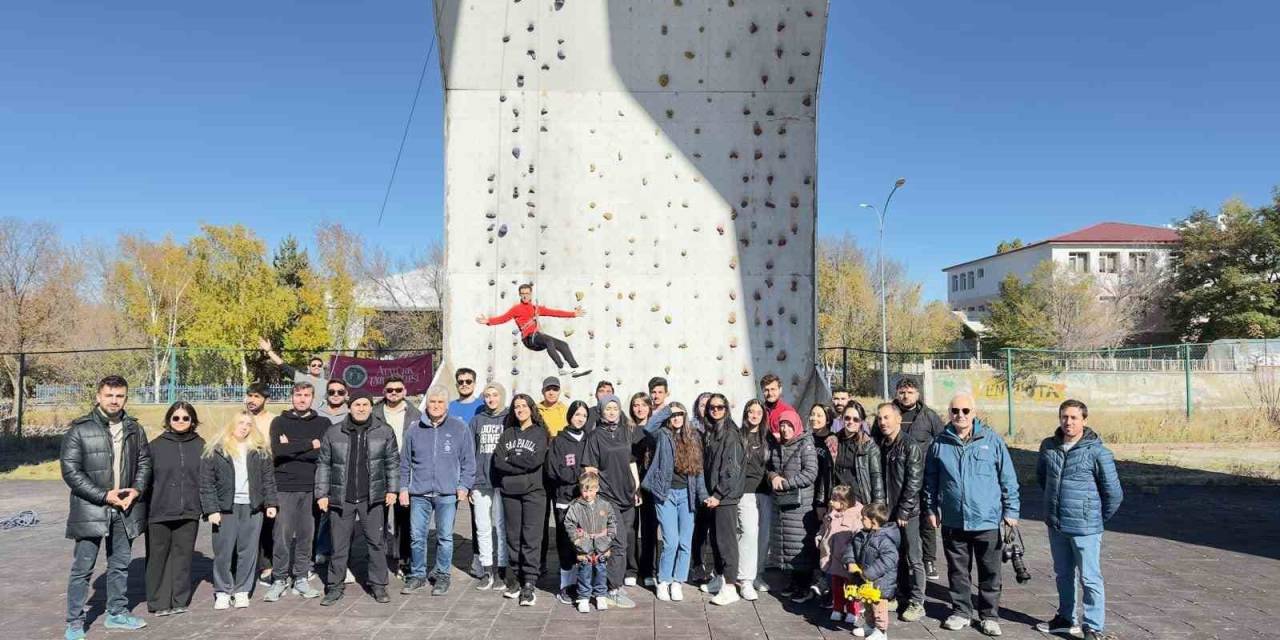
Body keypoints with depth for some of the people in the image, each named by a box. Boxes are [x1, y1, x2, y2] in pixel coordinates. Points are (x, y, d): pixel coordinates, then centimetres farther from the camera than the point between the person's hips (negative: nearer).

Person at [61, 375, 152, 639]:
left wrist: (136, 489, -6)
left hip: (124, 509, 5)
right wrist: (103, 495, -16)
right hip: (90, 509, -4)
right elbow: (70, 470, -11)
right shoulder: (79, 430, -8)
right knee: (82, 568, 1)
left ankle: (117, 613, 29)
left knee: (120, 565, 15)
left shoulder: (134, 429, 7)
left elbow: (144, 462, 12)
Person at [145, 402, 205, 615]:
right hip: (159, 512, -1)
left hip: (189, 512, 2)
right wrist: (144, 509, -2)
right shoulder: (156, 446, 0)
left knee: (183, 555, 8)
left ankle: (180, 600, 18)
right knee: (158, 556, 4)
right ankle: (159, 602, 15)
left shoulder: (200, 446, 6)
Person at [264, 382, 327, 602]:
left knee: (306, 535, 6)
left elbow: (325, 453, -6)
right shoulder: (279, 422, 7)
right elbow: (277, 450, -10)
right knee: (282, 535, -1)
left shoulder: (322, 424, 8)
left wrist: (292, 448, -9)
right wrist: (310, 444, -11)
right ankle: (279, 579, 11)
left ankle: (301, 579, 16)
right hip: (285, 487, -1)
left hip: (311, 488, 1)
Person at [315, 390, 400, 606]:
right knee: (339, 545, 7)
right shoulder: (333, 433, 3)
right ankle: (335, 587, 20)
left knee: (376, 543, 4)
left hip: (373, 498, 0)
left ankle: (378, 585, 16)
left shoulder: (384, 432, 2)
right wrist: (322, 494, 2)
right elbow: (323, 464, 6)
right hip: (341, 499, 0)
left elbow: (393, 462, 6)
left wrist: (392, 490, -1)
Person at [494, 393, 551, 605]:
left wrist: (510, 459, -2)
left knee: (531, 538, -6)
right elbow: (498, 461, 1)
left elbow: (535, 461, -11)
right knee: (513, 536, 8)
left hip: (533, 492, -4)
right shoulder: (507, 433, 14)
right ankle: (514, 580, 17)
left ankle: (528, 585, -5)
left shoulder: (540, 433, 4)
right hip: (510, 492, 4)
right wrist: (522, 465, -8)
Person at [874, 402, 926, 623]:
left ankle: (917, 603, 11)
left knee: (912, 559, 2)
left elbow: (914, 483, -13)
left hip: (907, 513, -6)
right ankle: (904, 596, 26)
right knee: (897, 557, 13)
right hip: (887, 512, 6)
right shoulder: (881, 446, 9)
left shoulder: (911, 446, -10)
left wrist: (903, 511, -14)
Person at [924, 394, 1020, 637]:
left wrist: (1010, 511, 0)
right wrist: (931, 508, 11)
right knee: (957, 571, 13)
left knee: (990, 573, 9)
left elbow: (1008, 478, 0)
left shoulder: (992, 441, -4)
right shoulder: (940, 444, 1)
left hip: (987, 520, -1)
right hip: (953, 521, 2)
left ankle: (990, 615, 23)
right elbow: (931, 480, 11)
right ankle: (961, 611, 27)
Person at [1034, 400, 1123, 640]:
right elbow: (1041, 476, 21)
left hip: (1085, 527, -5)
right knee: (1063, 575, 19)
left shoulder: (1097, 451, -14)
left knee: (1089, 579, 1)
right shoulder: (1048, 446, 2)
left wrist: (1099, 518, 1)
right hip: (1055, 526, 6)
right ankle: (1065, 618, 34)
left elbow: (1113, 493, -8)